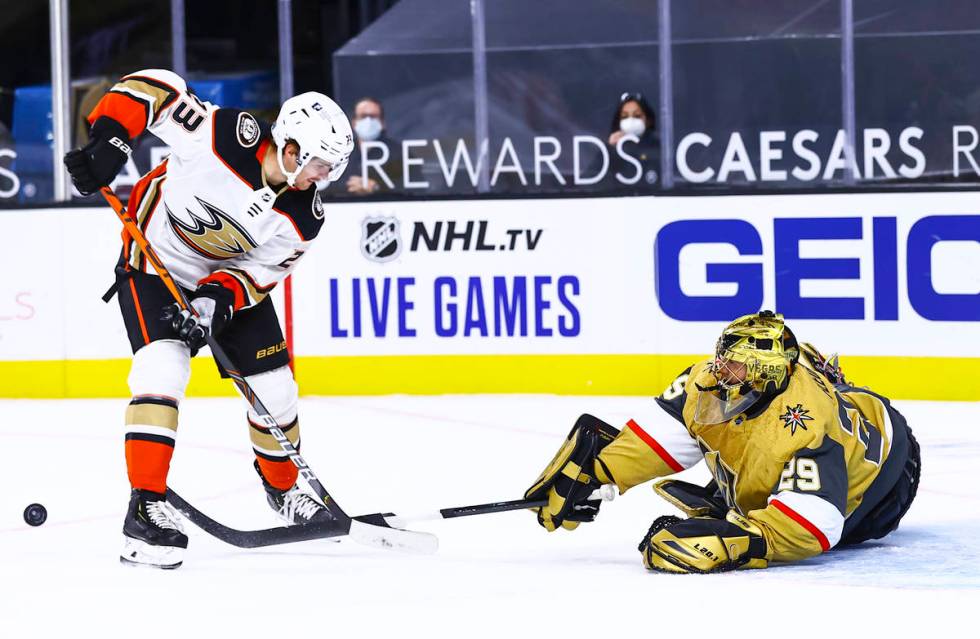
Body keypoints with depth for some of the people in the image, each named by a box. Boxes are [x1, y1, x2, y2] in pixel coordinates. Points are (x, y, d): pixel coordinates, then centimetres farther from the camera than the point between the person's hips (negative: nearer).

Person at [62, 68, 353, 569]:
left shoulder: (302, 218, -18)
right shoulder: (223, 135, -31)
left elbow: (261, 271, -13)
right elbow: (151, 87, -25)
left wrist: (221, 297, -31)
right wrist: (109, 138, -36)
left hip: (230, 278, 5)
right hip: (153, 263, -5)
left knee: (273, 386, 7)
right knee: (163, 369, -25)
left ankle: (283, 486, 35)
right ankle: (146, 505, -24)